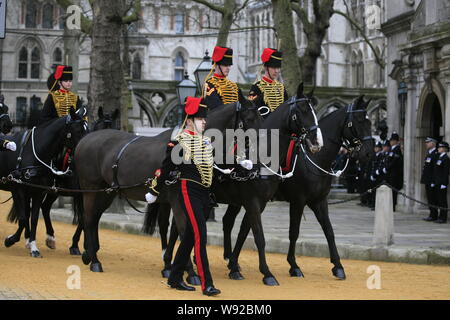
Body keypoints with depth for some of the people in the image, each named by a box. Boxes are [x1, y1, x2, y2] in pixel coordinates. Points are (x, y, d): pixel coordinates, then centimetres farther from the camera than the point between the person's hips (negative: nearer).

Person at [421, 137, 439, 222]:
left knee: (432, 199, -7)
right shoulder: (428, 153, 18)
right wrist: (424, 179, 19)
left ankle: (433, 216, -4)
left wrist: (433, 181, -22)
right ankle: (432, 215, 16)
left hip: (432, 181, -10)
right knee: (430, 199, 12)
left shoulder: (436, 154, -14)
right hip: (427, 180, 10)